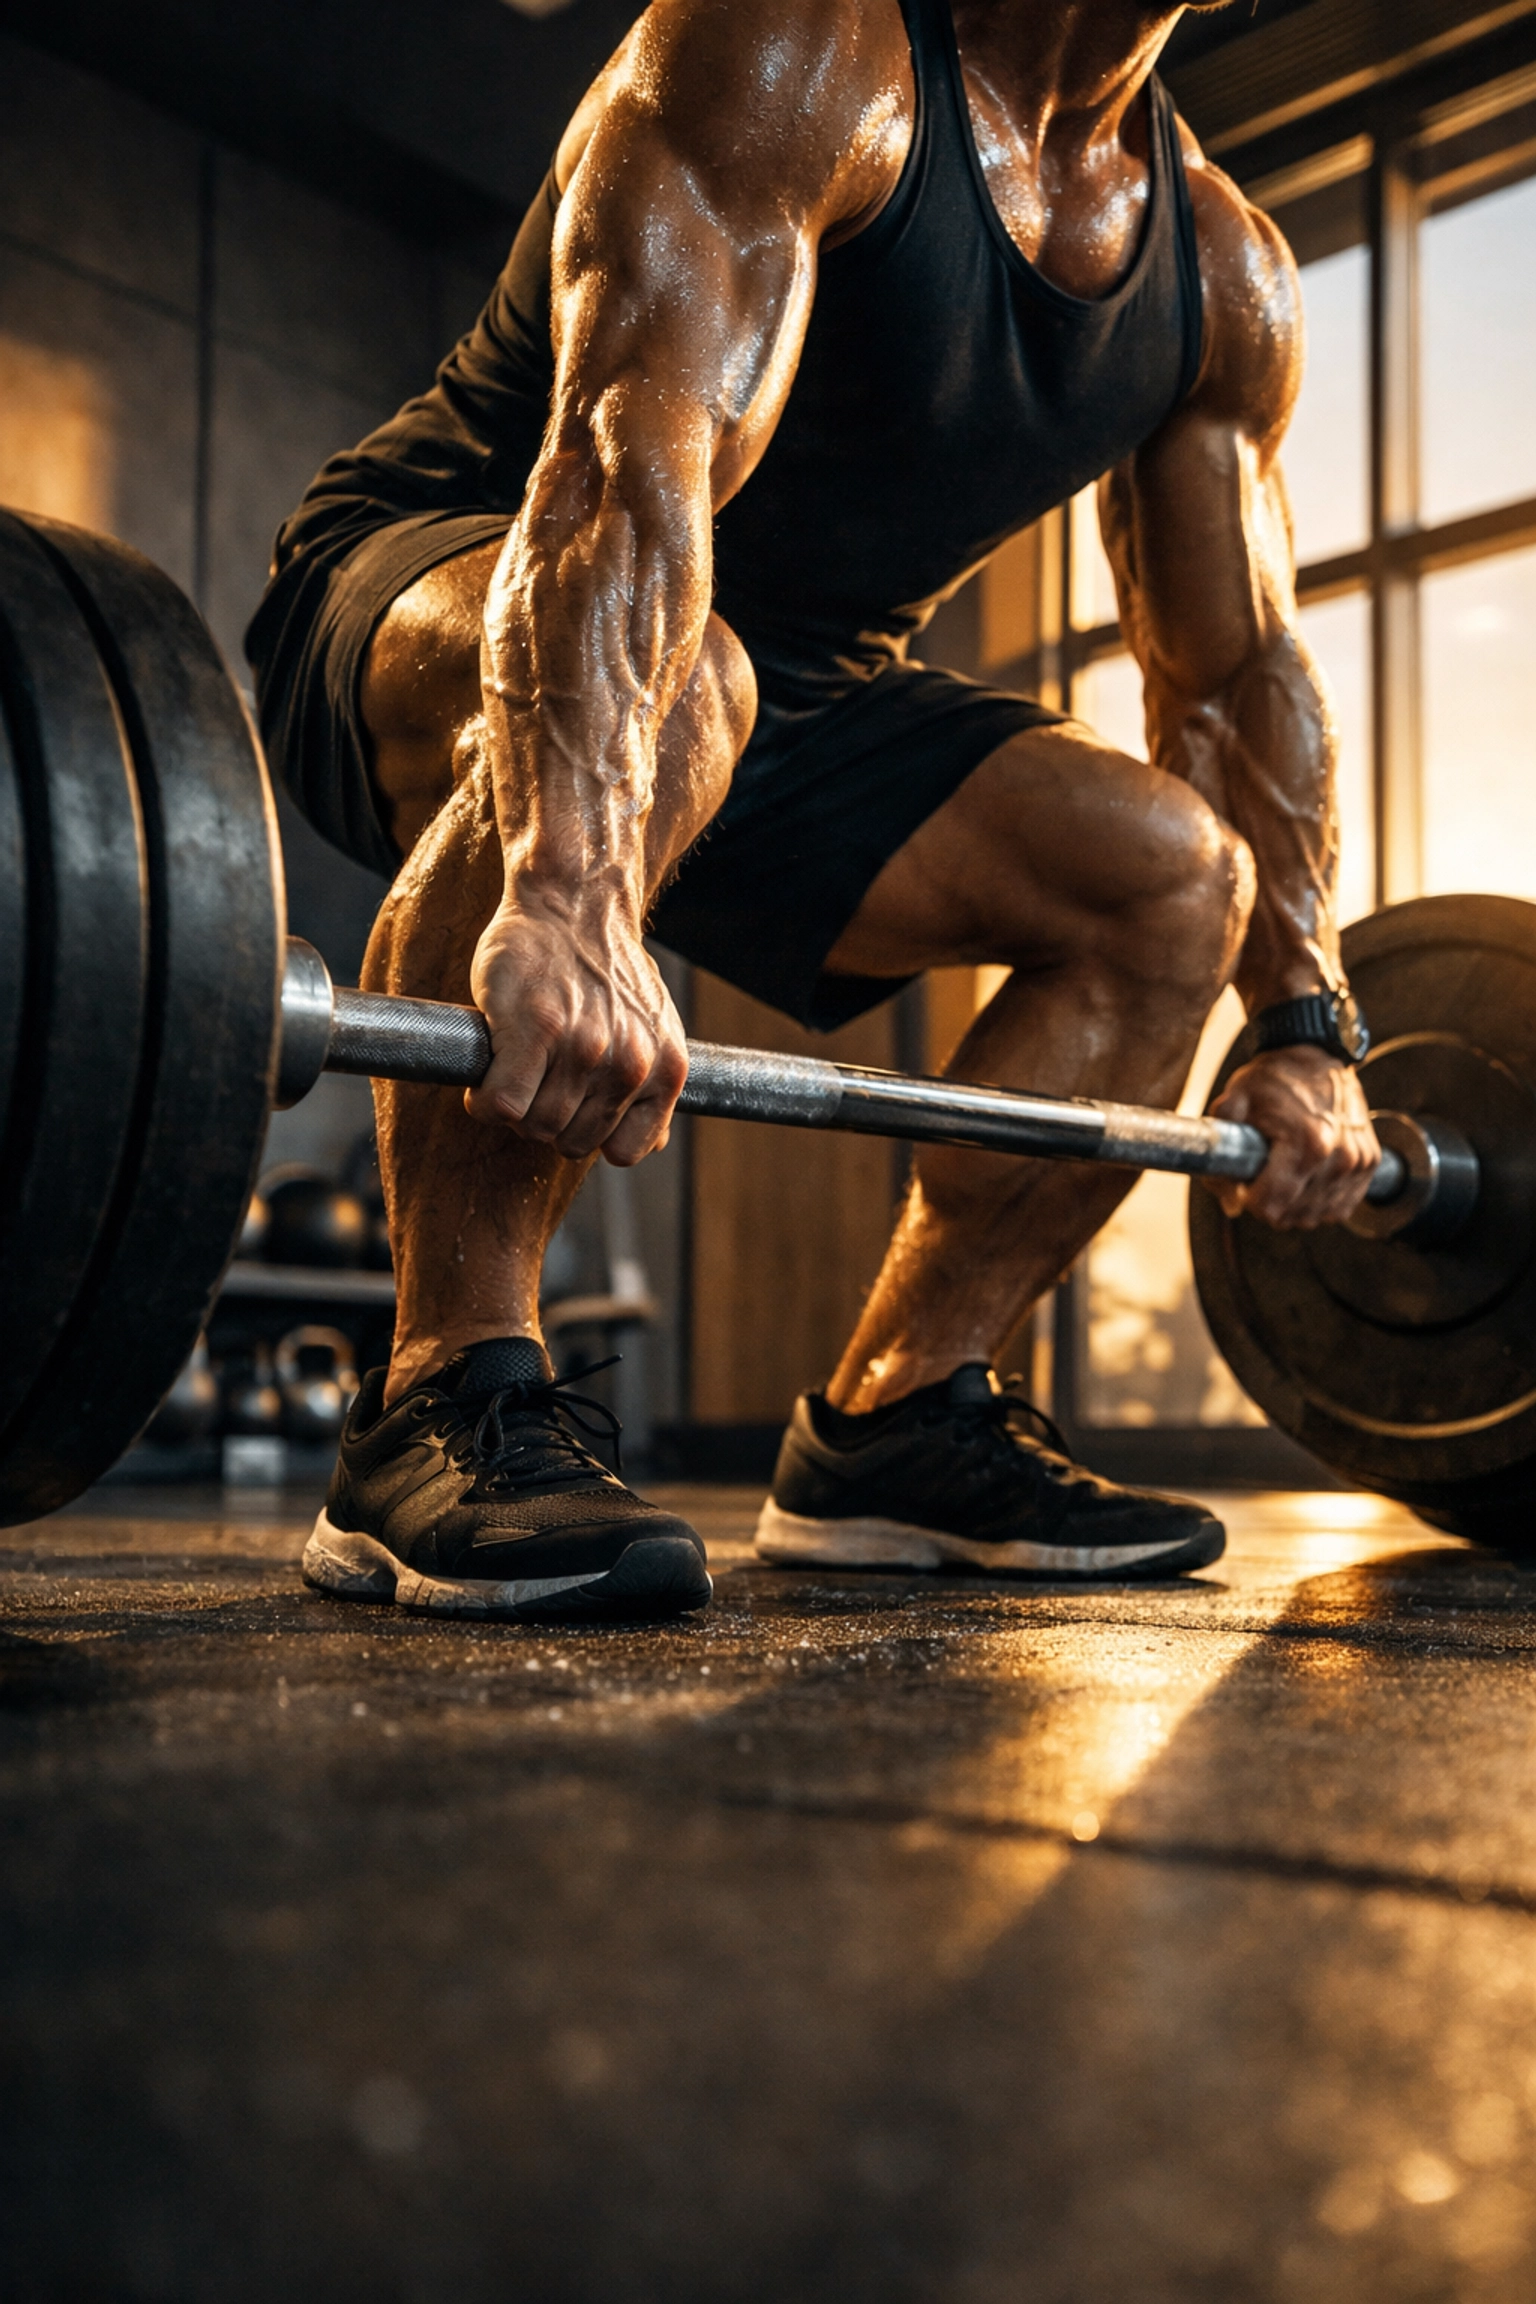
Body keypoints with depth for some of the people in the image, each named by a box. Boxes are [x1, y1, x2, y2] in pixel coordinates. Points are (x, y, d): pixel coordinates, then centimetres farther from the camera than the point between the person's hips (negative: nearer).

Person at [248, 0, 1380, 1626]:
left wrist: (1306, 1028, 0)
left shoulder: (1224, 269, 2)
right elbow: (635, 446, -37)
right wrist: (569, 897, -51)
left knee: (1176, 875, -3)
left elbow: (1235, 673, 7)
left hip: (783, 688, 7)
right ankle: (446, 1403, -30)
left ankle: (890, 1421, 1)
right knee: (663, 675, -40)